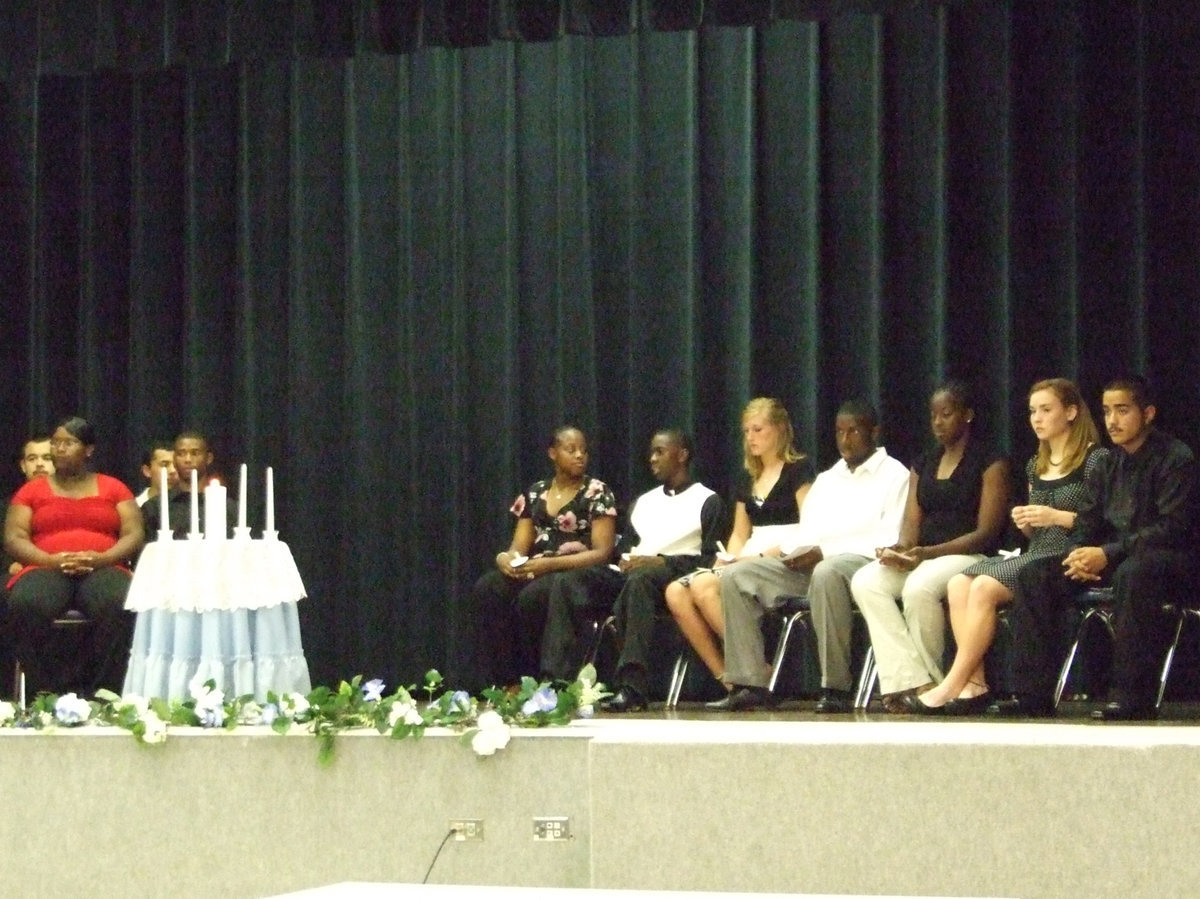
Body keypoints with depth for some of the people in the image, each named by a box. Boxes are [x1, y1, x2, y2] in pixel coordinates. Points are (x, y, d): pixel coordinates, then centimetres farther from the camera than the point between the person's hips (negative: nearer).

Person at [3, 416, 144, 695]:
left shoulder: (114, 488, 17)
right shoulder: (32, 491, 18)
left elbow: (134, 535, 8)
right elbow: (13, 538, 7)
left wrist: (101, 559, -13)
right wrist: (50, 560, -13)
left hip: (102, 569, 0)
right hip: (47, 570, 0)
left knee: (118, 604, -39)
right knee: (26, 604, -38)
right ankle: (51, 693, -30)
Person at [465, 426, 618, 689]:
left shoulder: (597, 493, 1)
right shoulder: (535, 493, 16)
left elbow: (602, 553, -8)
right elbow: (518, 548, 13)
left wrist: (549, 563, -19)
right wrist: (506, 559, -14)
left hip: (580, 575, -5)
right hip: (535, 572, 5)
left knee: (532, 596, -37)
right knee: (486, 590, -26)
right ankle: (497, 681, -29)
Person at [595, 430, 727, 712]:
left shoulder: (707, 501, 9)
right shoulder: (643, 502, 30)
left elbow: (711, 559, -2)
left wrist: (660, 562, -13)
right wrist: (625, 560, 2)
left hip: (679, 572, -6)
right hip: (635, 571, 6)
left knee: (640, 579, -41)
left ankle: (632, 687, -50)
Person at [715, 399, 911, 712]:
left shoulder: (894, 475, 6)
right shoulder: (826, 480, 28)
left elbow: (891, 541, -7)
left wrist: (825, 551, -15)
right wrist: (798, 553, -6)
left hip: (862, 560, -7)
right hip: (811, 564, 7)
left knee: (827, 572, -42)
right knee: (735, 576, -12)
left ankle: (835, 687, -38)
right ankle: (750, 683, -20)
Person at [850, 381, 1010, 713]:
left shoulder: (990, 463, 1)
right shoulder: (923, 465, 20)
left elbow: (986, 532, -8)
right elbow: (911, 526, 13)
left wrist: (928, 553, -19)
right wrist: (899, 549, -13)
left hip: (971, 558, -6)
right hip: (920, 558, 6)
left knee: (920, 586, -38)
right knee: (865, 582, -24)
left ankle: (930, 681, -19)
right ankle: (910, 680, -32)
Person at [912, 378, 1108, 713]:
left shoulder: (1096, 460, -2)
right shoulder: (1036, 466, 22)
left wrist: (1057, 516, -15)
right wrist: (1025, 523, 4)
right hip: (1036, 553, 8)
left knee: (984, 587, -27)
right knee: (958, 584, -18)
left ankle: (953, 685, -24)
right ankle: (975, 684, -26)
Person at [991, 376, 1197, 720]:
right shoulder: (1108, 466, 13)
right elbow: (1086, 523, 12)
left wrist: (1108, 554, -25)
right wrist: (1079, 554, -13)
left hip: (1167, 557, -7)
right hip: (1113, 559, 7)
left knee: (1133, 574, -41)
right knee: (1034, 575, -10)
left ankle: (1132, 697, -37)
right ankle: (1032, 693, -13)